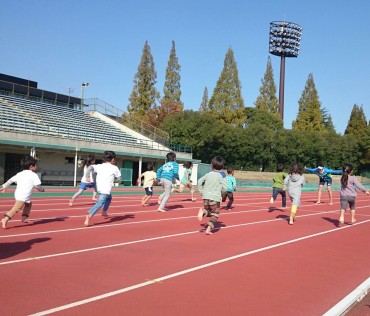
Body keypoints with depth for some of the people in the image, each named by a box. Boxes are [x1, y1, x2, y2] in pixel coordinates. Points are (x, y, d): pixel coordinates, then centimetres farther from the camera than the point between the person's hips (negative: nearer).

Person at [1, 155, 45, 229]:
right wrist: (42, 189, 14)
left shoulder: (20, 174, 20)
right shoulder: (33, 175, 0)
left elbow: (11, 180, 18)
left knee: (28, 204, 29)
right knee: (17, 208, -17)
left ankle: (24, 217, 27)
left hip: (17, 193, 9)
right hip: (23, 195, -9)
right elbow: (37, 186, -5)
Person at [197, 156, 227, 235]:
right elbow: (225, 188, -5)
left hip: (206, 196, 4)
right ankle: (208, 229, -7)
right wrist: (221, 193, 15)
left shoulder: (209, 174, 9)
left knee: (208, 212, 23)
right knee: (214, 215, 8)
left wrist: (201, 191, 20)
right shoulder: (222, 176, -2)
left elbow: (200, 181, 14)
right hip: (215, 198, -4)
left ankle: (203, 211, -10)